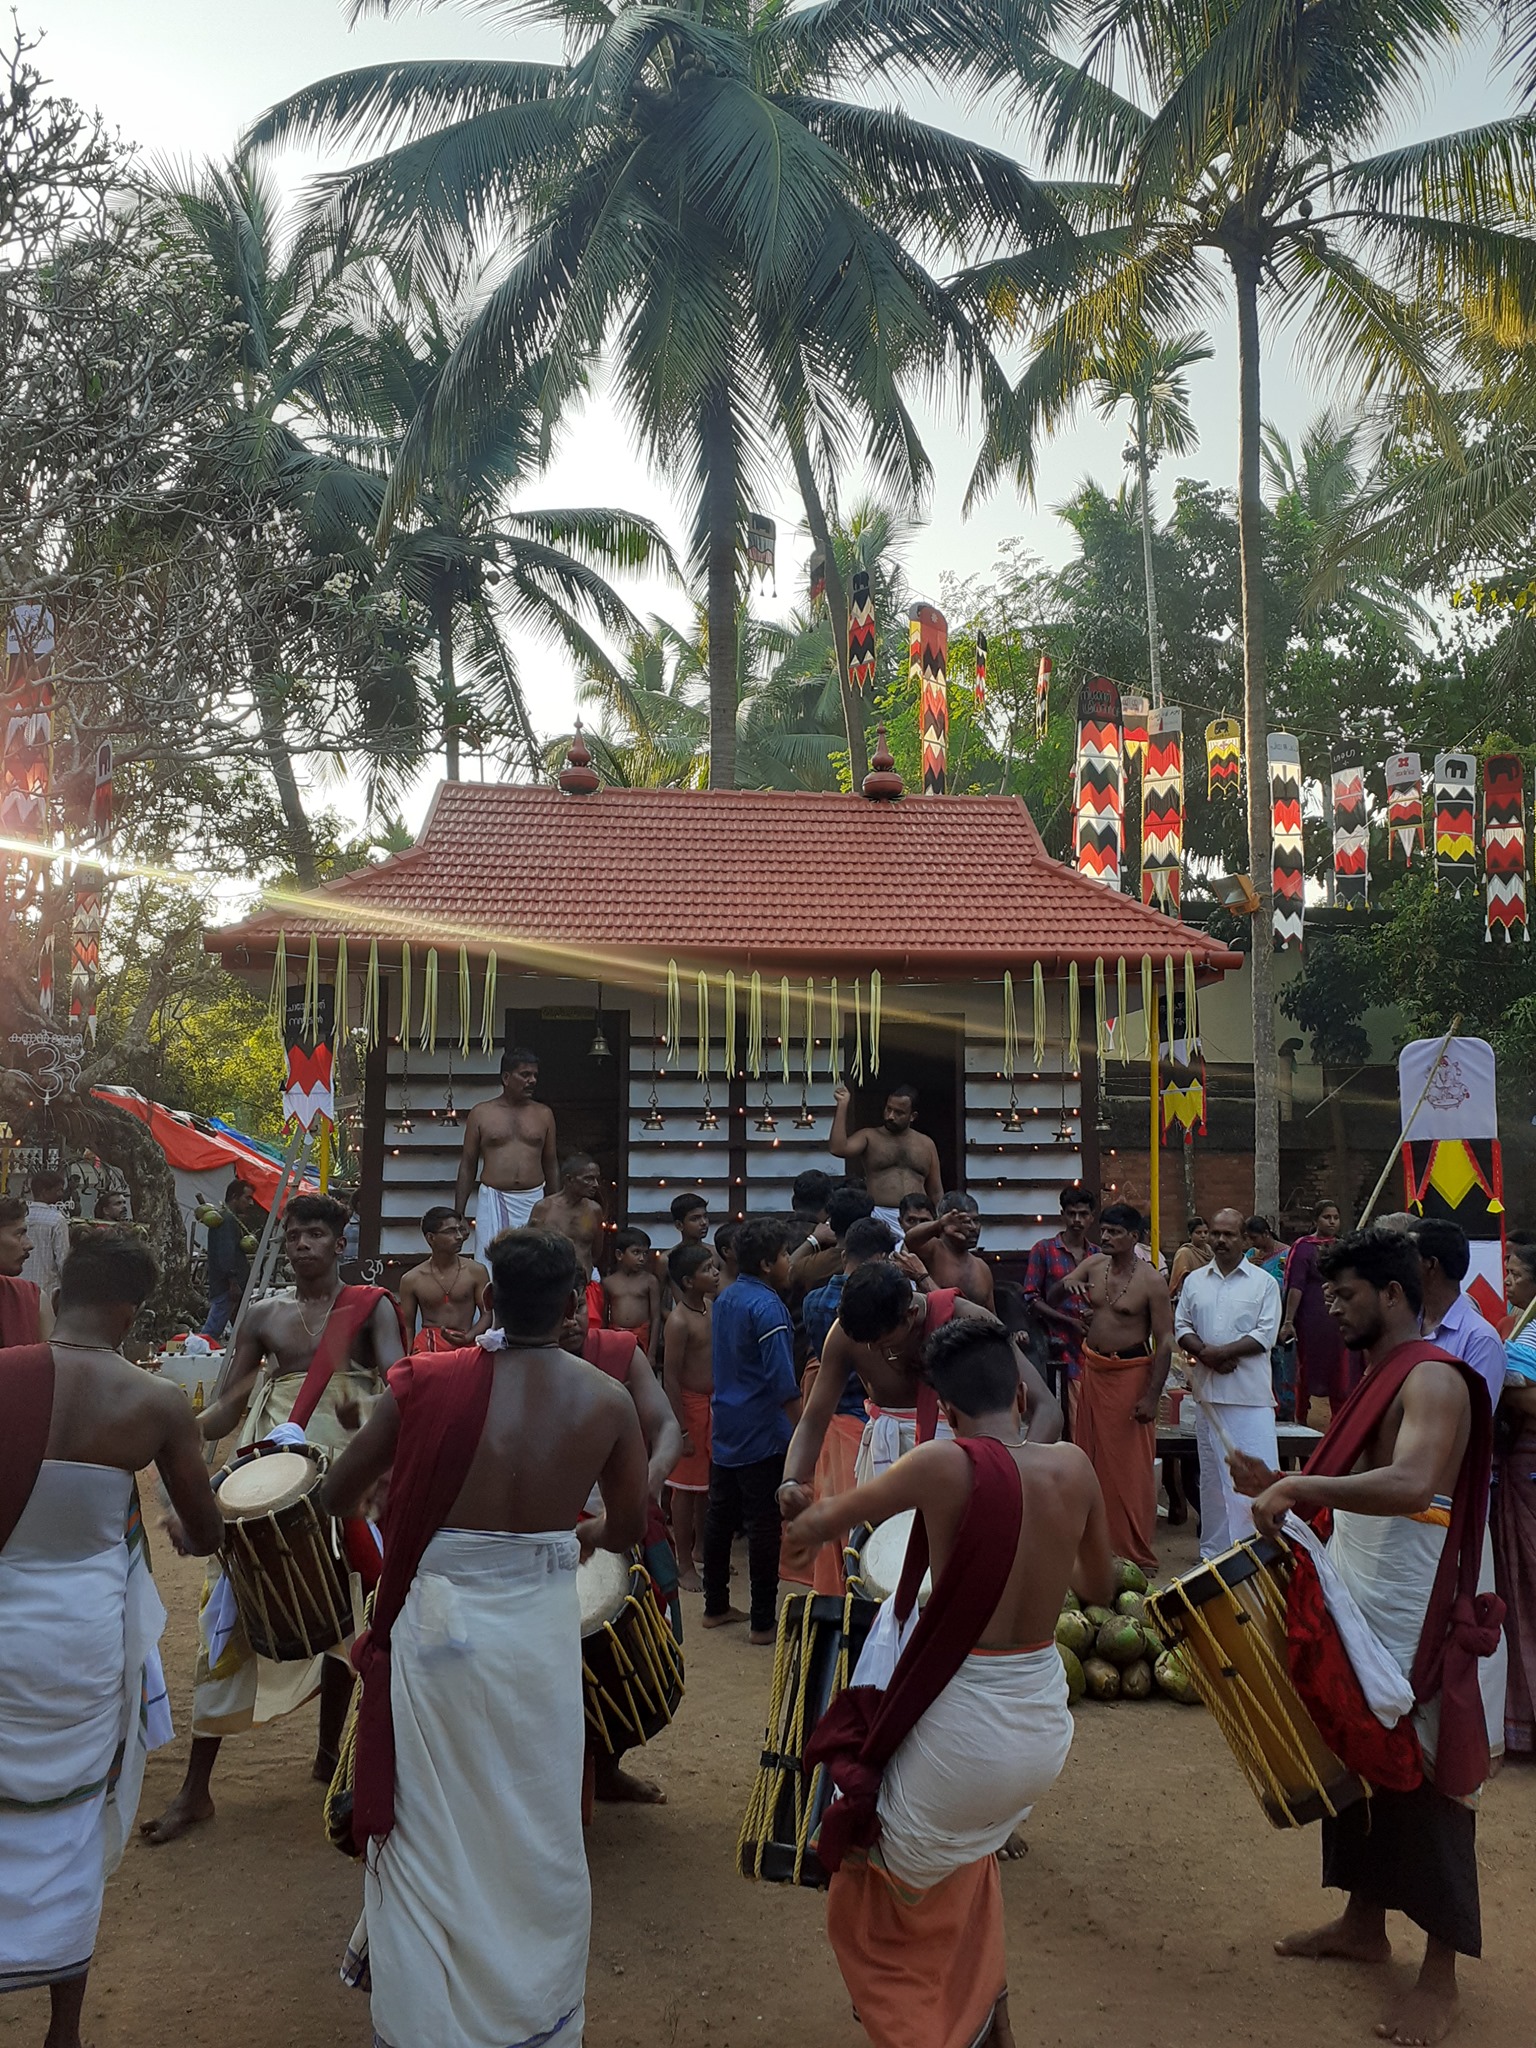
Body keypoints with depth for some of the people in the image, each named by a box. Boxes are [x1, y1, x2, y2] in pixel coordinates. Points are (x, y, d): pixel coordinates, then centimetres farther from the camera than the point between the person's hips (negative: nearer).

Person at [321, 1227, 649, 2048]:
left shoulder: (426, 1384, -11)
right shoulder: (607, 1401, -9)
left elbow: (335, 1496, -1)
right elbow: (626, 1532, 4)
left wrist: (391, 1484, 19)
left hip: (436, 1624, 0)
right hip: (543, 1633, 0)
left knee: (429, 1826, 19)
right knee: (536, 1834, 18)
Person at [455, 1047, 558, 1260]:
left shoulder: (544, 1114, 9)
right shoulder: (481, 1113, 4)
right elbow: (468, 1165, 6)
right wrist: (458, 1214, 3)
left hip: (533, 1202, 2)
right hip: (493, 1202, -2)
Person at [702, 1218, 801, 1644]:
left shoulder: (725, 1298, 8)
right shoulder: (767, 1307, -18)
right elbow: (783, 1384, -22)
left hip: (725, 1429, 9)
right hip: (763, 1434, -8)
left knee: (720, 1516, 14)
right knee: (764, 1525, -1)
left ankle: (715, 1607, 25)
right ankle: (762, 1621, 5)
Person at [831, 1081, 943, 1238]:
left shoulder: (926, 1144, 17)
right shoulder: (869, 1138, 9)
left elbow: (936, 1192, 20)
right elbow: (837, 1149, -10)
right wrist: (842, 1105, -7)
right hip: (879, 1218, -2)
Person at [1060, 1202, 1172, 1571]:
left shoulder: (1151, 1281, -12)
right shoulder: (1093, 1264, 4)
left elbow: (1164, 1342, -13)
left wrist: (1152, 1396, -17)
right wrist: (1066, 1285, -16)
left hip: (1130, 1373, -6)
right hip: (1092, 1370, 6)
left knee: (1131, 1467, -3)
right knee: (1091, 1458, 11)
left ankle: (1137, 1555, 6)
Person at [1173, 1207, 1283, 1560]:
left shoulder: (1264, 1283, 0)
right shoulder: (1194, 1281, 11)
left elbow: (1266, 1335, -8)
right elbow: (1181, 1326, 9)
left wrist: (1221, 1352, -15)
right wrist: (1204, 1353, -10)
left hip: (1251, 1395, -4)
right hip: (1207, 1390, 4)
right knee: (1211, 1473, 11)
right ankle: (1214, 1549, 20)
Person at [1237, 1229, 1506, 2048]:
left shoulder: (1434, 1378, -19)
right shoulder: (1377, 1377, 11)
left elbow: (1411, 1487, -36)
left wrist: (1300, 1485, -36)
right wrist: (1285, 1488, 3)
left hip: (1422, 1626, -9)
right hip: (1362, 1613, 9)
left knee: (1424, 1785, 3)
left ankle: (1440, 1976, 18)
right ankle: (1362, 1924, 34)